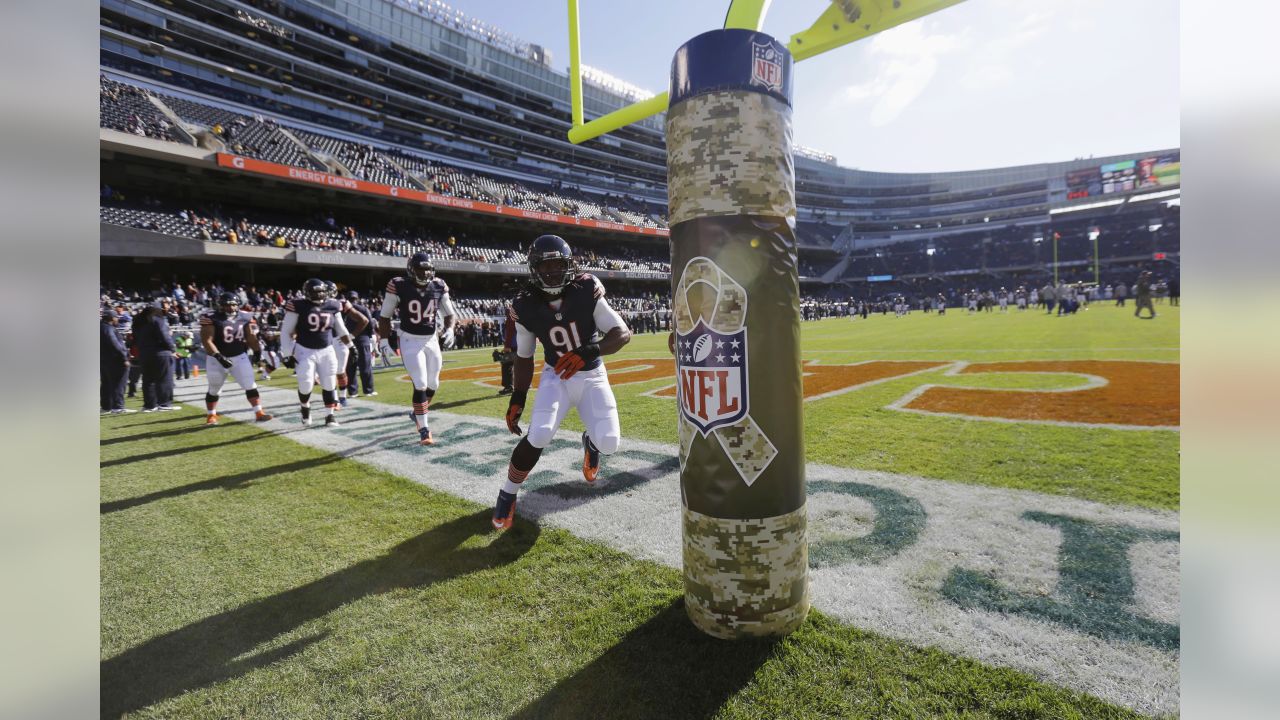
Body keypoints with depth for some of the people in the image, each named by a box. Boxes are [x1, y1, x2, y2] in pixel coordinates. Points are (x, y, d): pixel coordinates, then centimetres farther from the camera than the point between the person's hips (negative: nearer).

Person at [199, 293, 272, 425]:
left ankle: (259, 413, -1)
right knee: (214, 389, 14)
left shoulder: (244, 318, -2)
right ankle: (211, 416, 31)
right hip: (217, 358, -2)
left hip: (239, 357, 2)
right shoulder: (211, 318, -15)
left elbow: (250, 338, 8)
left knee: (250, 385, -4)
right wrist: (219, 357, -28)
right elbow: (206, 341, -20)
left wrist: (257, 351, 2)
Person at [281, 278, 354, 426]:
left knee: (329, 384, 4)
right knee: (306, 385, -6)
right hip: (305, 351, -3)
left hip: (326, 351, 3)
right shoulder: (298, 306, -12)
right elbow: (286, 331, -7)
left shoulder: (332, 306, 0)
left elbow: (341, 329, 13)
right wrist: (287, 354, -9)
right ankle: (305, 409, 25)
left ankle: (329, 415, 18)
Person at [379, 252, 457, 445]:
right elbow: (385, 316, -2)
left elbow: (450, 314, 9)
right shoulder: (399, 286, -13)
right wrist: (384, 341, -6)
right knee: (420, 384, -11)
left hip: (432, 340, 5)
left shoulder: (438, 287, -3)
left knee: (432, 384, 11)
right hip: (410, 341, -4)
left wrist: (449, 330, -9)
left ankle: (417, 413, 38)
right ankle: (424, 430, -1)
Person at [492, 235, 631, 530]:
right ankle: (507, 495, 3)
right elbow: (524, 357, 2)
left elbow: (623, 334, -18)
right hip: (556, 376, 0)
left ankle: (591, 442, 29)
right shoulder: (527, 307, -12)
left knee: (609, 443, -14)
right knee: (539, 436, -23)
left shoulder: (586, 292, -16)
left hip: (592, 378, 0)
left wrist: (589, 351, -35)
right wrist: (518, 398, -1)